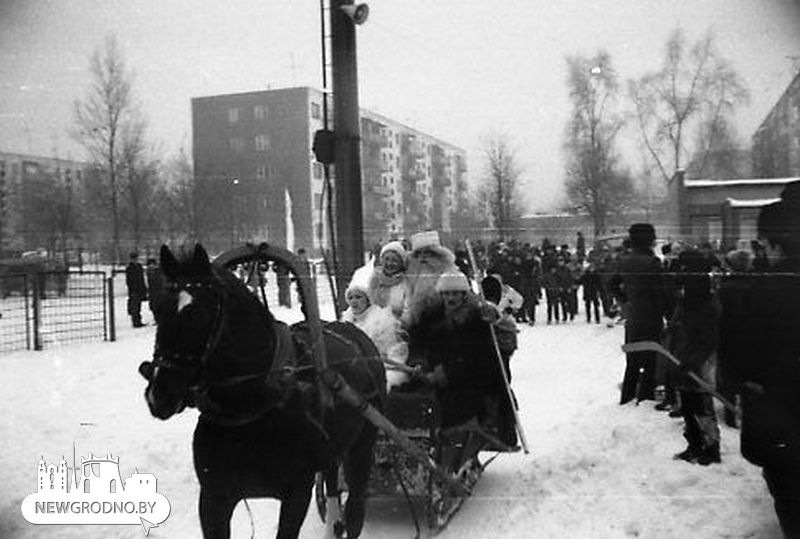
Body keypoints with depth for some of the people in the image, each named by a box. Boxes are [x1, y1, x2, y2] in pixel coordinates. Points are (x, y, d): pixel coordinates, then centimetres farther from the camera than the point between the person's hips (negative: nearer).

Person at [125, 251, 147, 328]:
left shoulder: (139, 266, 13)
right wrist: (132, 291, -18)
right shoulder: (129, 268, -10)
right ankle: (135, 322, -1)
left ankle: (138, 321, 18)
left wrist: (144, 289, 19)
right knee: (134, 307, -5)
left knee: (138, 307, 12)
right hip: (134, 291, -8)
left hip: (140, 289, 8)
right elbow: (128, 281, -13)